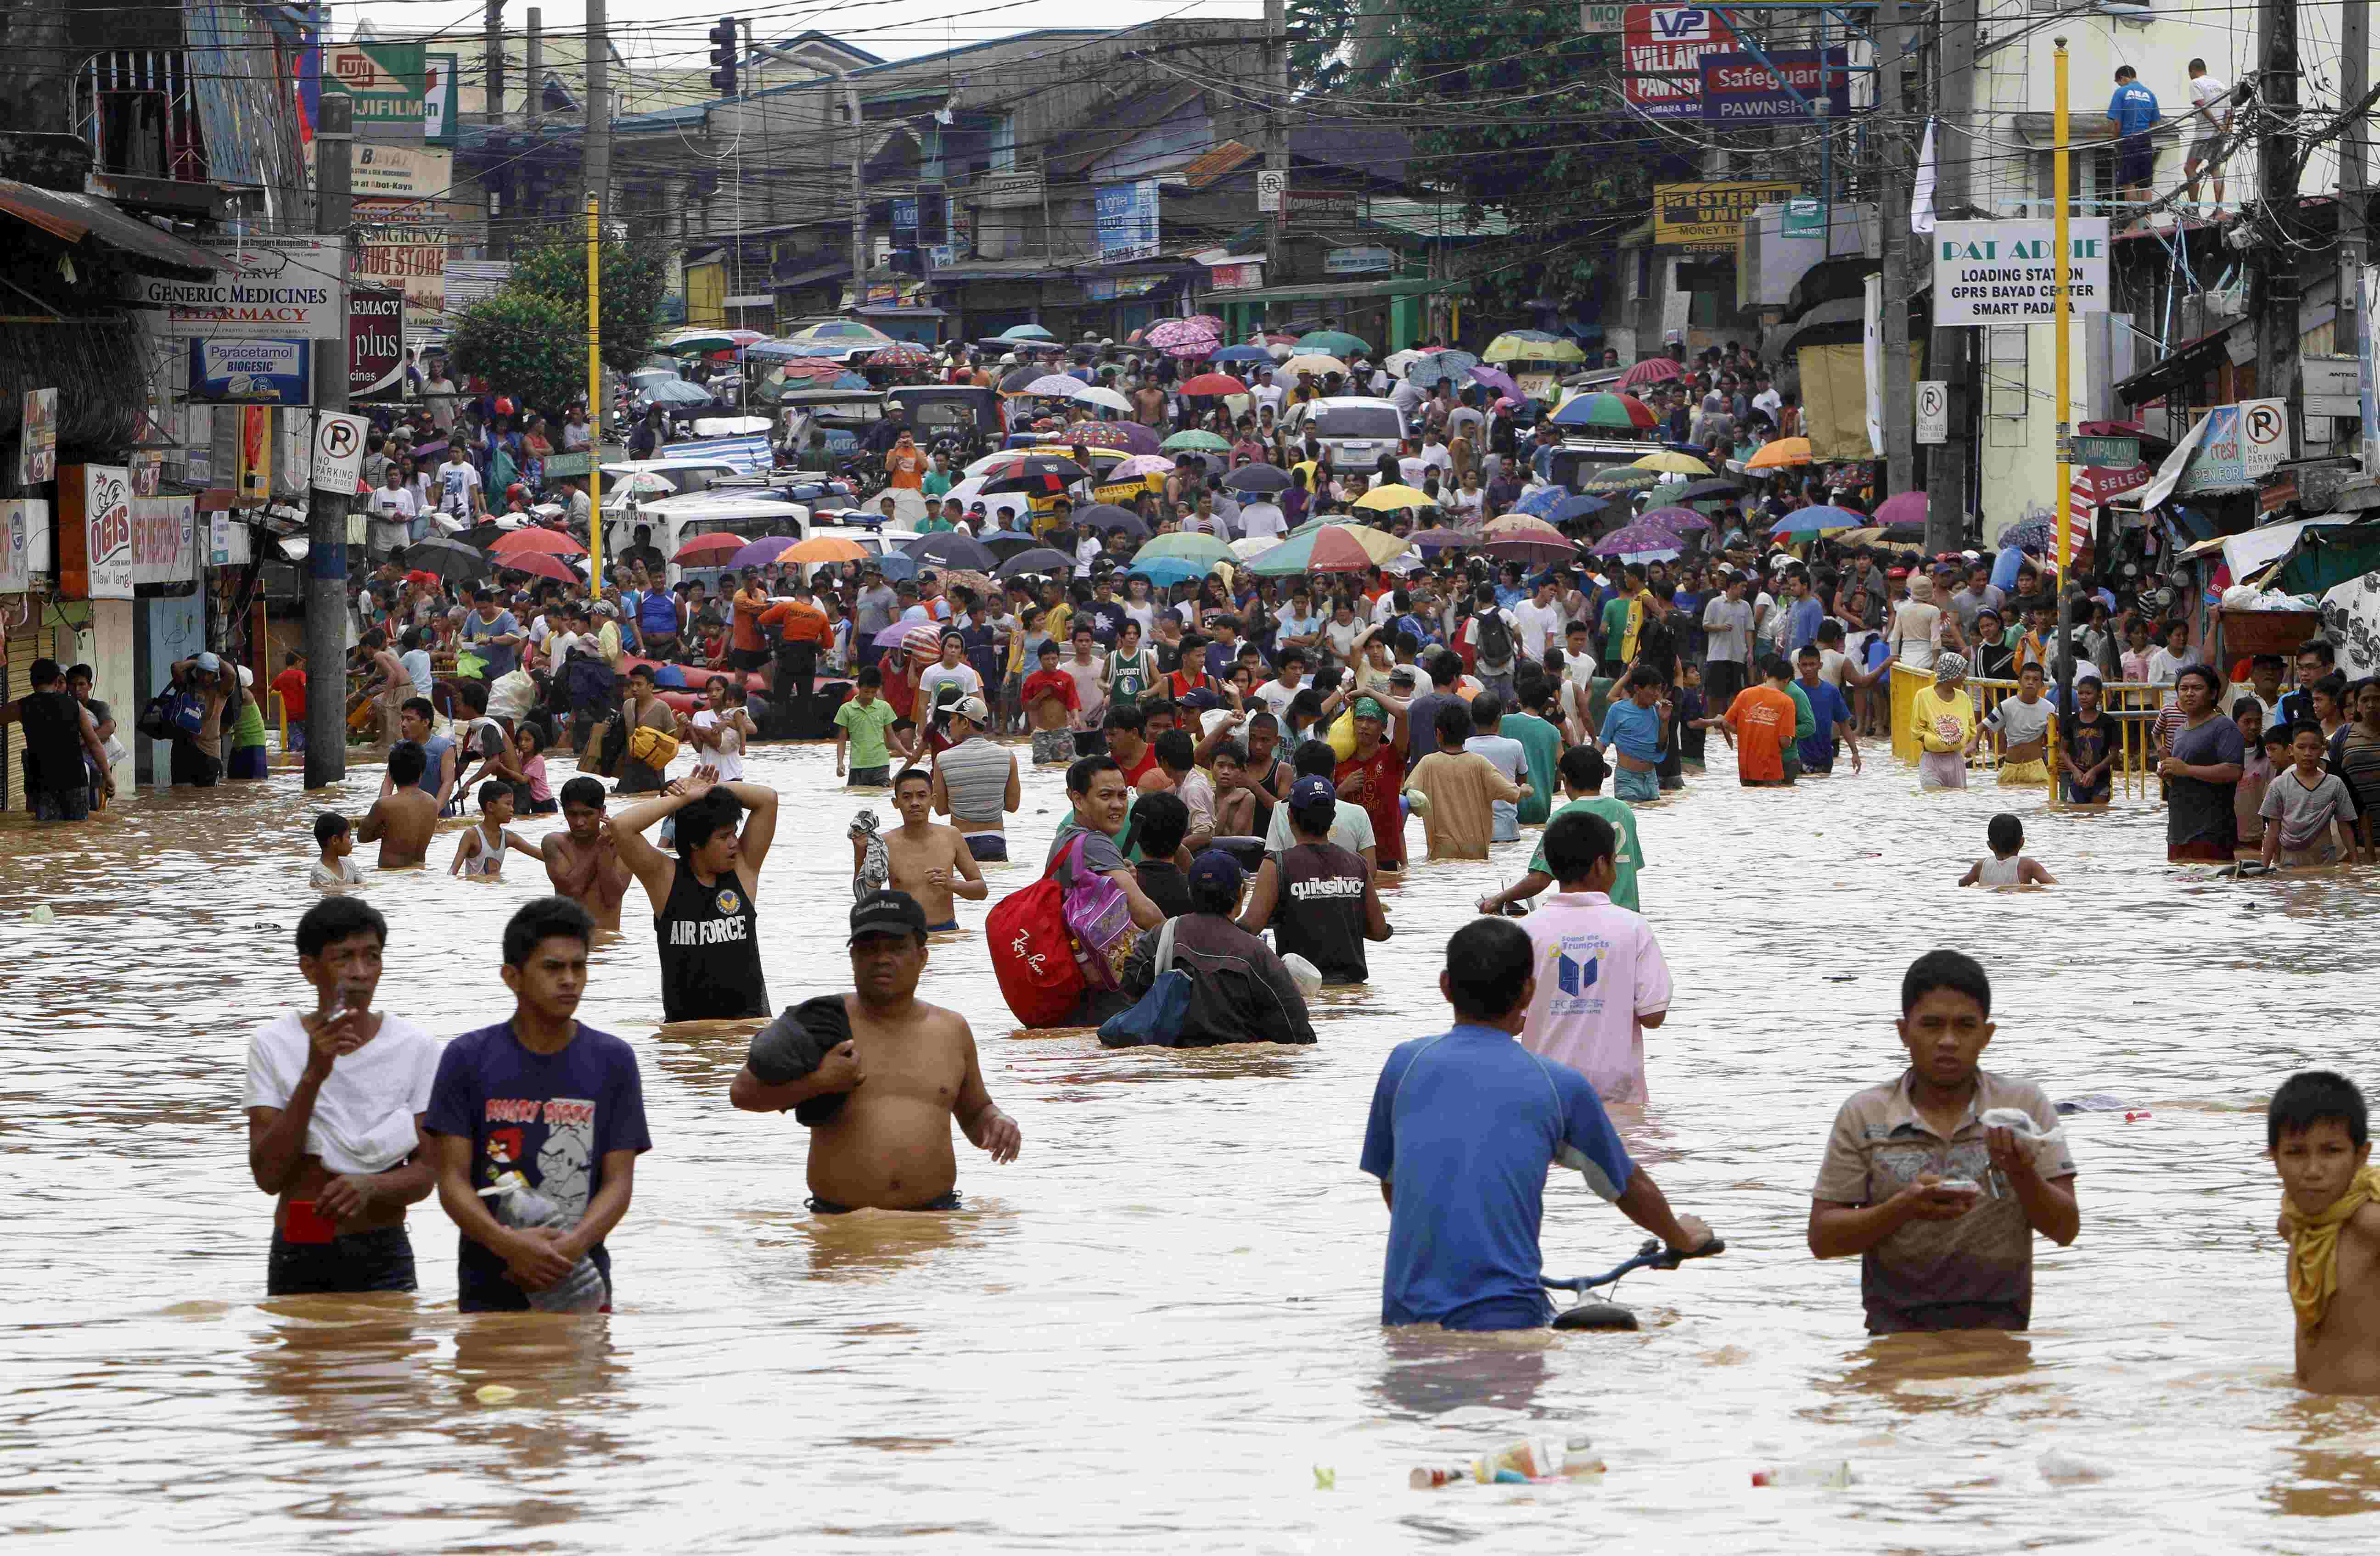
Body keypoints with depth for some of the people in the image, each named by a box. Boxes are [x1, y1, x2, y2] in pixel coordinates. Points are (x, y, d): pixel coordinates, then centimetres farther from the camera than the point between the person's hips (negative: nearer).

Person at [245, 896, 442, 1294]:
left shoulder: (415, 1048, 0)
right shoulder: (273, 1045, -2)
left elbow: (426, 1172, -1)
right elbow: (268, 1175, -10)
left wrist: (371, 1187, -22)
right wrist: (313, 1077, -19)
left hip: (383, 1260, 0)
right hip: (299, 1259, 0)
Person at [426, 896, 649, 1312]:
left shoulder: (613, 1061, 4)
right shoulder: (468, 1058, 1)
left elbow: (619, 1181, 0)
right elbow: (453, 1180, -3)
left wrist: (572, 1245, -20)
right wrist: (508, 1244, -22)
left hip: (581, 1283, 1)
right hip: (489, 1289, -1)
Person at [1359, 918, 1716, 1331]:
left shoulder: (1404, 1064, 11)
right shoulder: (1560, 1085, 7)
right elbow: (1632, 1190, 23)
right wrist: (1682, 1239, 45)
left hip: (1407, 1314, 2)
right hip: (1505, 1319, -2)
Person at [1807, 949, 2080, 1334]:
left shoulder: (2026, 1106, 8)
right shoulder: (1863, 1115, 7)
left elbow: (2065, 1230, 4)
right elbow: (1822, 1239, 3)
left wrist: (2023, 1176, -16)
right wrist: (1904, 1208, -13)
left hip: (1998, 1335, 1)